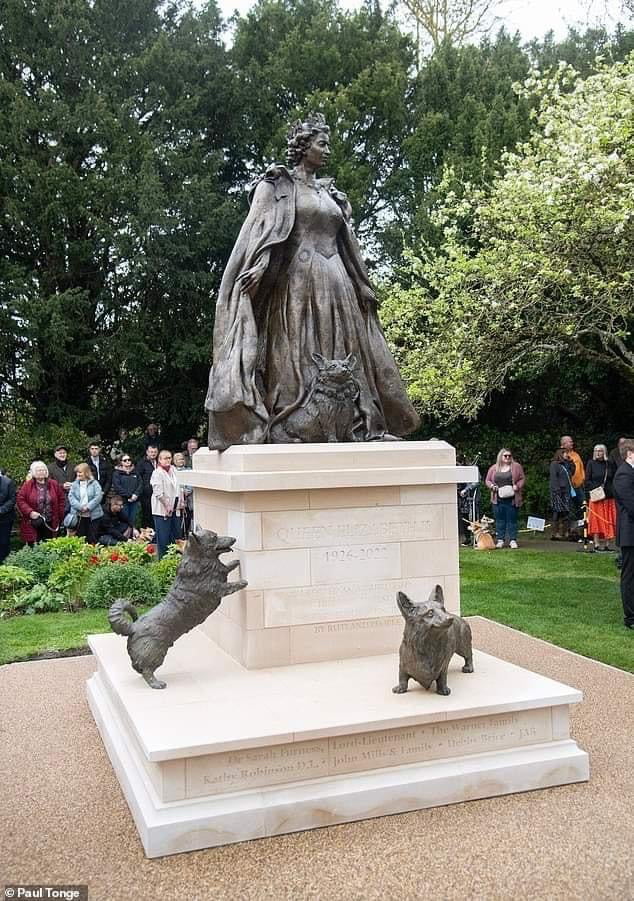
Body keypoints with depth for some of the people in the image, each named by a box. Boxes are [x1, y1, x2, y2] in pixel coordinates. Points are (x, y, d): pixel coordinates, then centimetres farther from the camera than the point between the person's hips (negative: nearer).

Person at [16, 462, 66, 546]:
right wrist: (30, 512, -17)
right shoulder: (27, 485, -2)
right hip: (33, 524, -2)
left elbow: (61, 499, 11)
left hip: (50, 524, 3)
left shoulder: (54, 484, 5)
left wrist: (59, 515, 5)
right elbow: (20, 500, -6)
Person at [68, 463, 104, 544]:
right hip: (78, 516, 2)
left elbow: (98, 496, -8)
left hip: (92, 516, -2)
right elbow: (71, 496, -2)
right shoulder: (74, 484, 7)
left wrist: (88, 507, -17)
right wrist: (80, 507, -15)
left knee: (92, 539, 4)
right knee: (79, 539, 7)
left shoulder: (94, 483, 0)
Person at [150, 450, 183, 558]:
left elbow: (179, 487, 18)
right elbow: (158, 493, -18)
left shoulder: (173, 470, 12)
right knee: (164, 538, -3)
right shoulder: (157, 473, -11)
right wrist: (167, 505, -17)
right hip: (162, 510, -8)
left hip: (175, 509, 8)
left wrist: (181, 503, 12)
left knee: (177, 536, 12)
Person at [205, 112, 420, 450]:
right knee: (296, 351, -11)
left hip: (335, 283, 6)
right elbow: (258, 228, -8)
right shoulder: (277, 185, 6)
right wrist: (257, 267, -25)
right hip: (296, 279, -6)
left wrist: (362, 285, 23)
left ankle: (351, 422, 1)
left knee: (341, 349, 1)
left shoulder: (330, 194, 24)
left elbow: (346, 243, 25)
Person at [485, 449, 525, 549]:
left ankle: (512, 540, 8)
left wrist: (517, 486, -11)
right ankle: (500, 540, 11)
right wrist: (492, 486, -5)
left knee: (512, 520, 1)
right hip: (498, 499, 2)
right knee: (499, 520, 4)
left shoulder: (516, 466, 6)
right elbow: (487, 480, 14)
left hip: (512, 499, -2)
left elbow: (522, 479, 6)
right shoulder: (494, 468, 10)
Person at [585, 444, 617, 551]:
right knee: (596, 520, -3)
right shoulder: (591, 463, 4)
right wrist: (595, 489, -12)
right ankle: (597, 543, -2)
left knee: (608, 520, 2)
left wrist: (613, 491, -2)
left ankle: (606, 543, 6)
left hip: (609, 497, 3)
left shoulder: (610, 464, 10)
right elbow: (587, 480, 1)